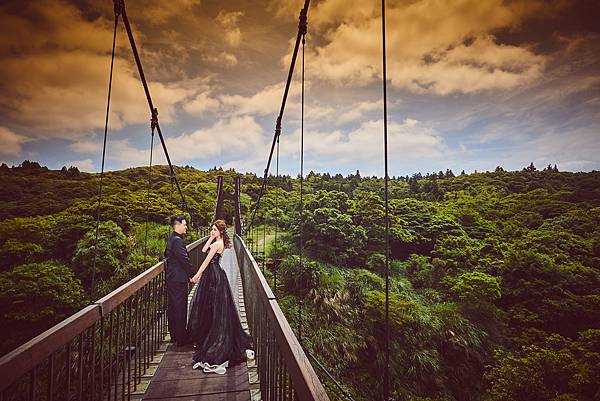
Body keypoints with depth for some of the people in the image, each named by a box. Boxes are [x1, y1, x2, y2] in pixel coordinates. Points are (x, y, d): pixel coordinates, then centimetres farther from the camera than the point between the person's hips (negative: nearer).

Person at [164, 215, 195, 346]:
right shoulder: (178, 240, -20)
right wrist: (194, 274, -11)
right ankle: (181, 338, 10)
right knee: (180, 308, 0)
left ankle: (174, 335, 28)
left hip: (171, 278, 10)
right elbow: (185, 259, -22)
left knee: (172, 307, 16)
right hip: (179, 279, -10)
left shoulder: (171, 239, 11)